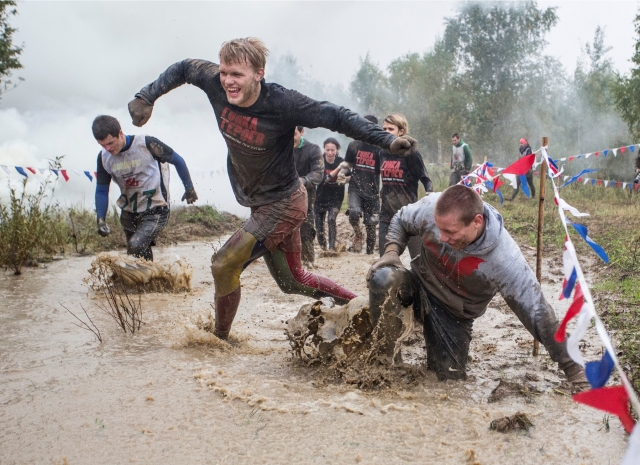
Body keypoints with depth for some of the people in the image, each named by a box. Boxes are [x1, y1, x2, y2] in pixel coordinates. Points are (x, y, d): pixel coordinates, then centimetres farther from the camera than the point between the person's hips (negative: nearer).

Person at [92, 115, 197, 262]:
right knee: (143, 256, 13)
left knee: (136, 246, -25)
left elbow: (177, 160, -5)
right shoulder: (104, 157, -5)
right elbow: (101, 190, 2)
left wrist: (189, 188, -1)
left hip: (155, 211, -5)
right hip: (129, 213, 5)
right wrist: (101, 220, -12)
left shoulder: (147, 144, -18)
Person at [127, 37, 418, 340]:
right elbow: (183, 68, 6)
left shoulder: (281, 103, -27)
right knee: (293, 281, 18)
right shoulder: (216, 84, -12)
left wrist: (387, 140, -30)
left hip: (283, 204, -7)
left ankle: (219, 338, 12)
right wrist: (146, 97, -4)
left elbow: (335, 116, -24)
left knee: (224, 265, -12)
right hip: (260, 204, 7)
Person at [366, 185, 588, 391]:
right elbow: (400, 221, -3)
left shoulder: (505, 259, -34)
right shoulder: (431, 208, -27)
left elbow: (538, 313, -27)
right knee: (383, 279, -32)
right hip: (419, 282, 1)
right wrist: (392, 252, -22)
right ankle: (385, 357, -9)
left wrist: (574, 370, -21)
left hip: (453, 313, -1)